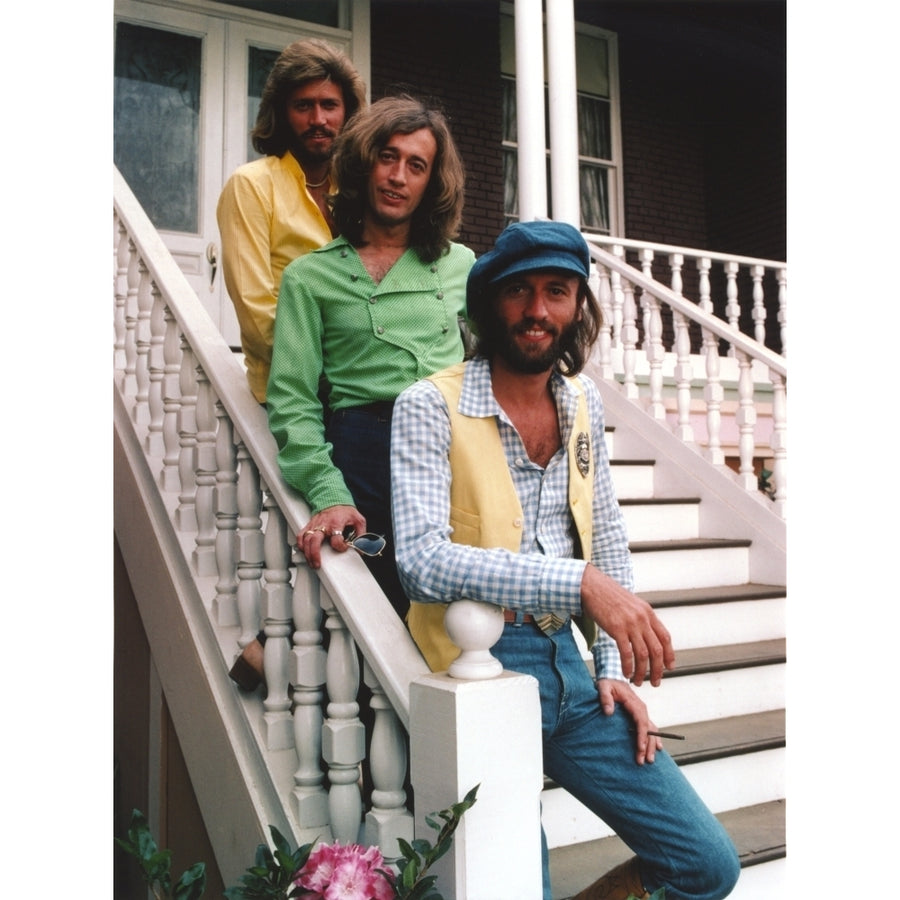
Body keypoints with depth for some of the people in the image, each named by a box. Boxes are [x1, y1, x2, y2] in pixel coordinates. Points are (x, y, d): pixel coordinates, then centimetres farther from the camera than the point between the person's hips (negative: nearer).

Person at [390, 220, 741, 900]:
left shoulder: (583, 401, 9)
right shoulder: (430, 406, -10)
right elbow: (422, 562, -22)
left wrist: (614, 666, 9)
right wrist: (580, 582, -29)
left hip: (568, 667, 6)